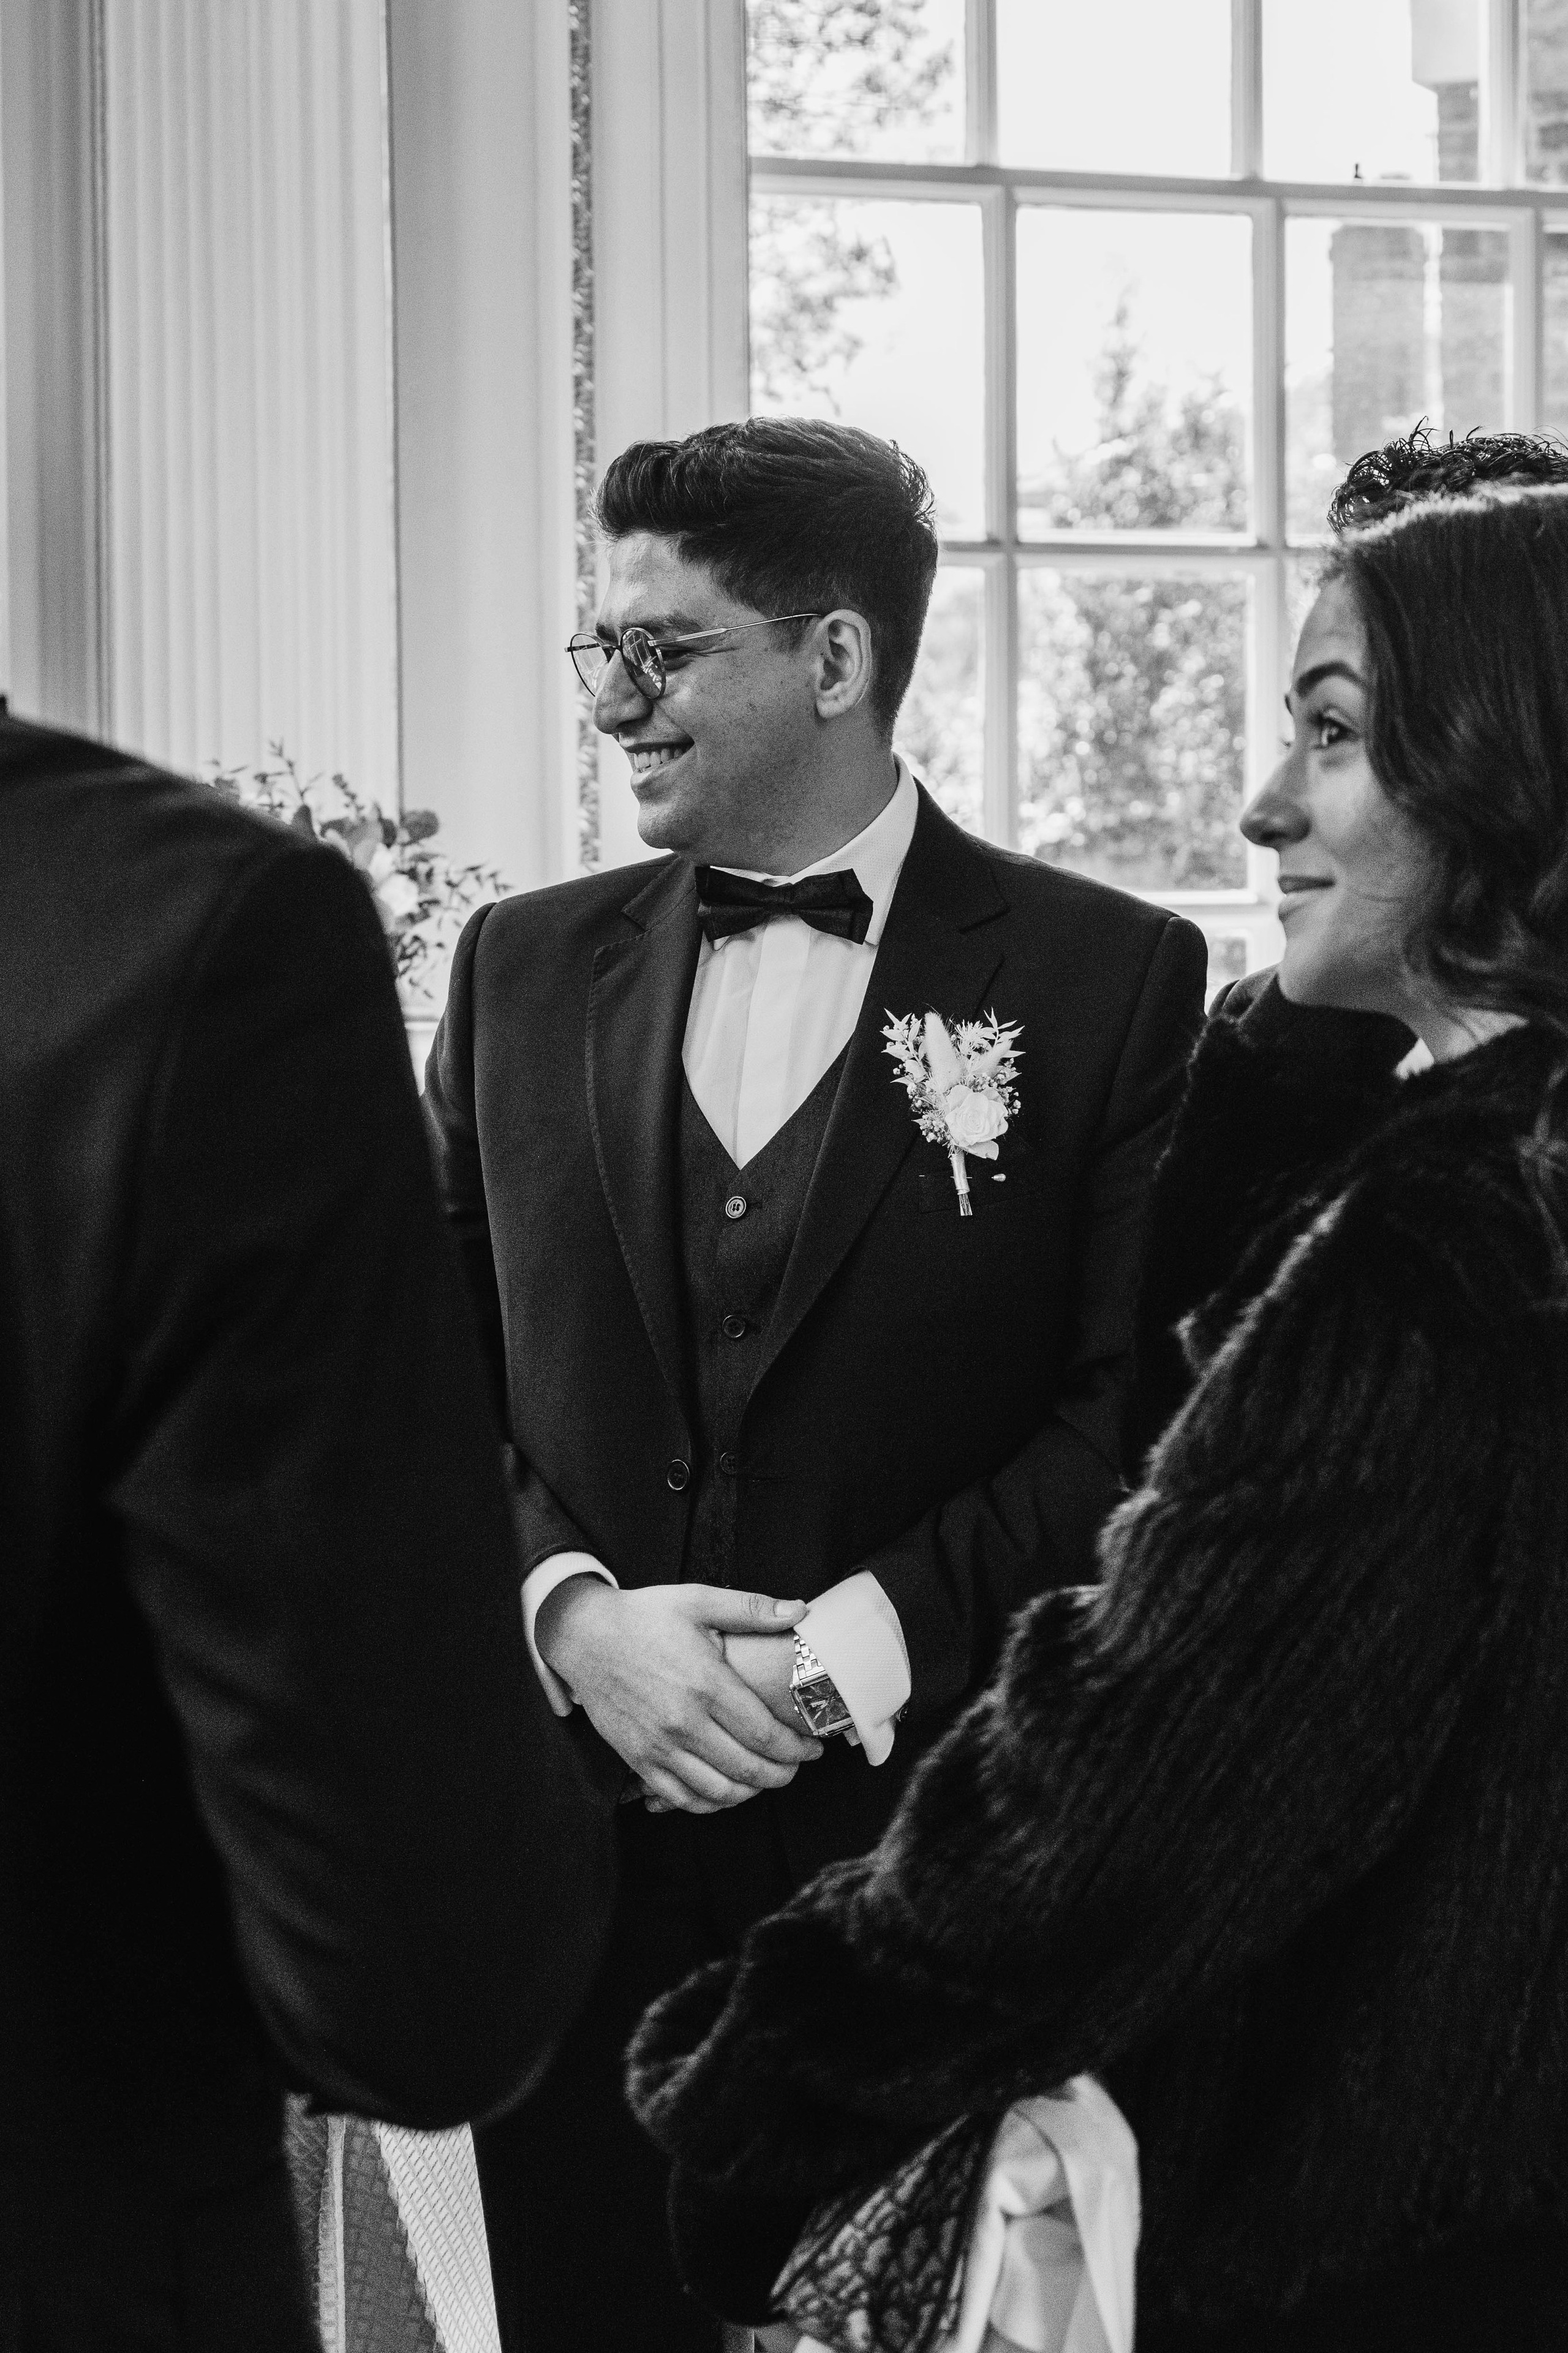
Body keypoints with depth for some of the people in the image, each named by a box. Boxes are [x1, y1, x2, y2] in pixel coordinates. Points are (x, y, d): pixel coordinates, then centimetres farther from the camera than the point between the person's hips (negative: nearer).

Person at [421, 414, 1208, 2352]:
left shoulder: (1108, 982, -2)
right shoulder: (523, 970, 10)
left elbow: (1141, 1417, -7)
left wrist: (862, 1643, -16)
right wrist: (568, 1611, -9)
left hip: (934, 1846, -3)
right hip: (577, 1851, 3)